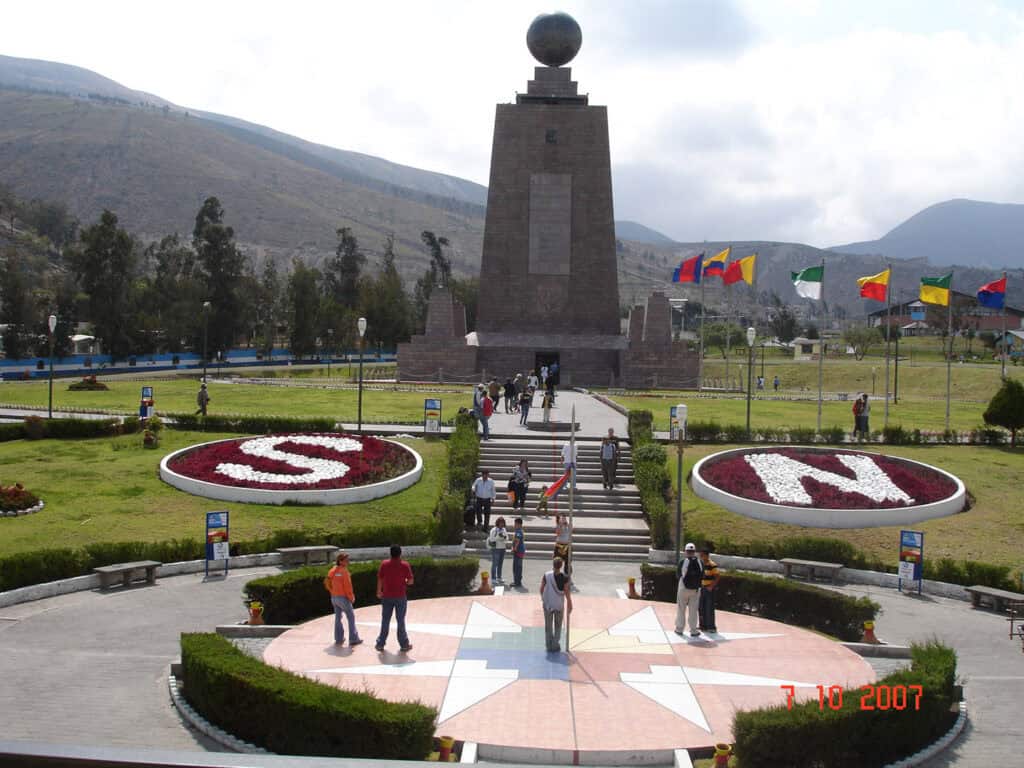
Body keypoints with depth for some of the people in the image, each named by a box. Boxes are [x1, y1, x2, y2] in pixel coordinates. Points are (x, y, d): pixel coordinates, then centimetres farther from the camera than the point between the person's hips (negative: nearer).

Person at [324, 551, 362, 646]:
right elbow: (347, 586, -20)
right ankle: (353, 640, -1)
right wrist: (351, 597, -9)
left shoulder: (333, 570, 5)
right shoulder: (344, 571, -18)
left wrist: (332, 591, 16)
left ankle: (338, 639, 23)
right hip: (343, 597, -8)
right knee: (351, 617, 1)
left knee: (338, 617, 17)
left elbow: (327, 582, 8)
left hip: (334, 597, 8)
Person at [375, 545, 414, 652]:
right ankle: (404, 644, 12)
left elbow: (380, 579, 2)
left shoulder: (384, 564, -4)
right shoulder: (405, 565, -9)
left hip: (387, 597, 2)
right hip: (400, 597, -2)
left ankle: (380, 644, 14)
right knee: (401, 621, 7)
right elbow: (410, 581, -7)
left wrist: (379, 591, 18)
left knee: (385, 620, 11)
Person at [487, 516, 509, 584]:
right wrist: (498, 536, -28)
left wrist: (505, 537, -18)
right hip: (495, 548, -7)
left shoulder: (504, 529, 8)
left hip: (502, 549, 7)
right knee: (495, 564, -5)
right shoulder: (494, 530, -12)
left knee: (500, 564, 11)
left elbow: (507, 538, 5)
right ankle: (493, 579, -1)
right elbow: (491, 539, -17)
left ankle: (498, 578, 20)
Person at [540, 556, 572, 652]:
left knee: (548, 626, 14)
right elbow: (567, 592, -10)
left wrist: (542, 598, 15)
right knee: (558, 626, 16)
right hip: (559, 605, 0)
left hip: (547, 604, 1)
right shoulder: (564, 578, -16)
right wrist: (569, 604, 4)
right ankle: (555, 645, 17)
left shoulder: (546, 576, -14)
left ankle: (549, 645, 20)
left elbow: (541, 589, -5)